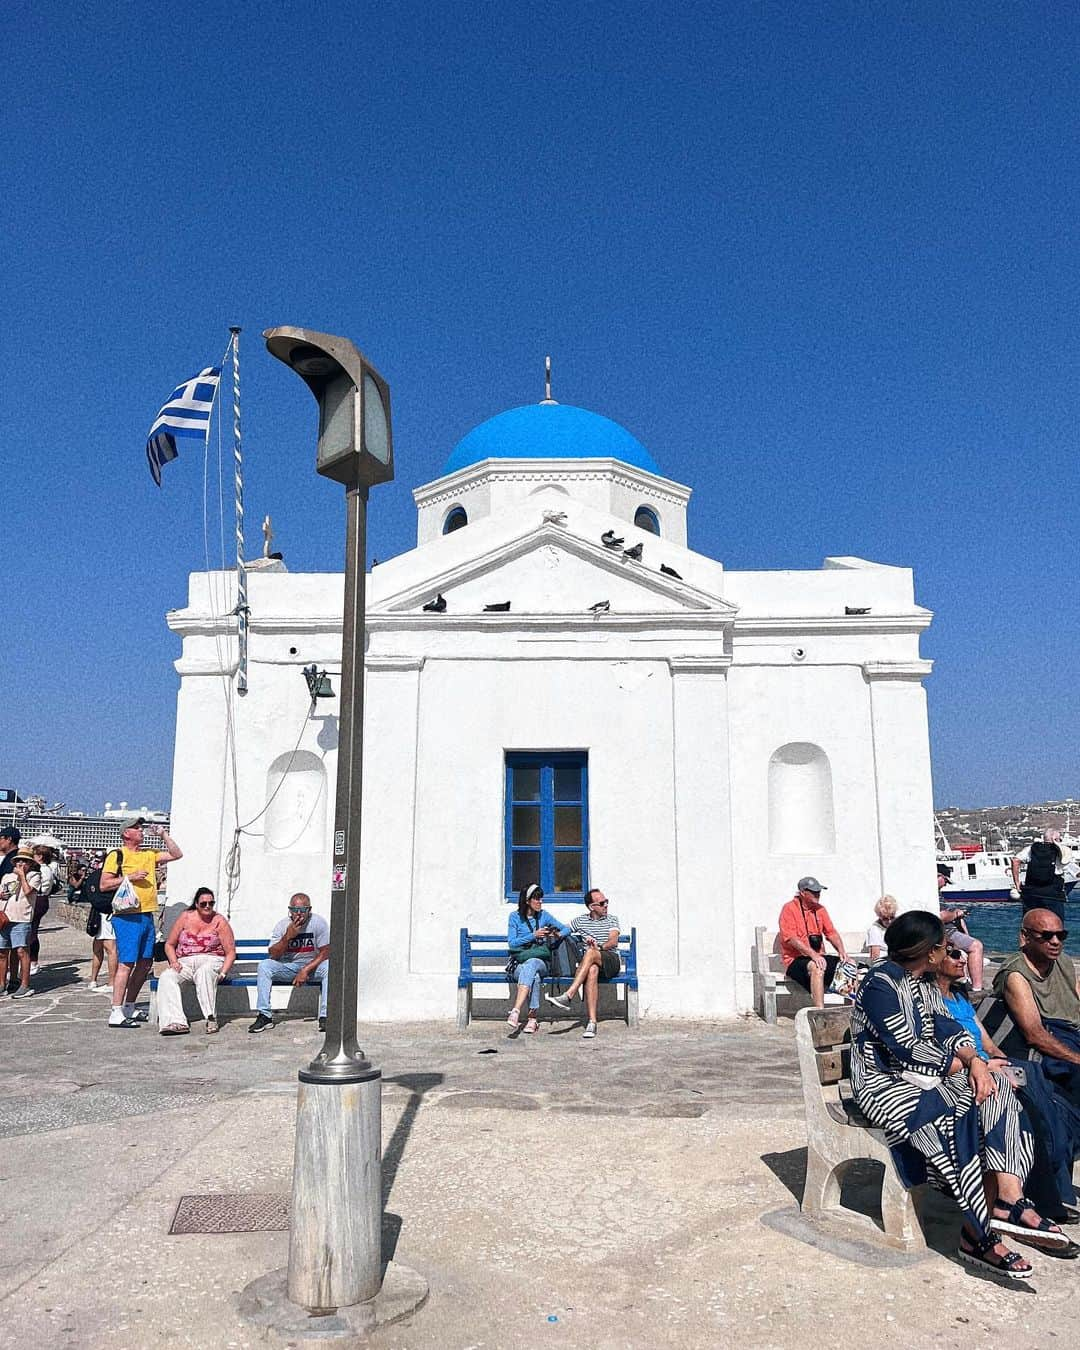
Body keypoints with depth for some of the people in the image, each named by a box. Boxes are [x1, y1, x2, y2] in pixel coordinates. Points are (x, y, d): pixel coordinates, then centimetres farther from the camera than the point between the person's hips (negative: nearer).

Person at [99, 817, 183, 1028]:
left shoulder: (149, 854, 18)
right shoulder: (116, 855, -2)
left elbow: (176, 854, 20)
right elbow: (104, 885, -8)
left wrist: (162, 835, 13)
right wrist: (130, 877, -15)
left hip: (147, 915, 8)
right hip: (127, 916, -8)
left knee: (145, 963, 11)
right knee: (126, 963, -11)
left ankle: (129, 1007, 22)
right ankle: (116, 1013, -8)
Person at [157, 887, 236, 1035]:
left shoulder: (220, 921, 2)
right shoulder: (185, 917, 9)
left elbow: (231, 952, 0)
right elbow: (169, 944, 15)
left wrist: (222, 973, -14)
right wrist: (174, 961, -4)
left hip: (211, 960, -3)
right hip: (185, 962, 3)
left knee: (204, 972, -38)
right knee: (166, 977, -27)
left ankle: (211, 1018, -34)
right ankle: (177, 1023, -38)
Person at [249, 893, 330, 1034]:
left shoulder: (318, 922, -12)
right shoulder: (282, 925, -6)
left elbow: (325, 953, -14)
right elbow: (273, 955, -10)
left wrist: (306, 970, -23)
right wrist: (287, 937, -25)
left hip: (313, 965, -2)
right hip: (287, 966, 2)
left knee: (329, 967, -33)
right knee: (264, 966, -23)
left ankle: (325, 1017, -30)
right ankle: (265, 1015, -19)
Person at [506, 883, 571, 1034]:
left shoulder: (544, 915, 11)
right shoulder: (515, 916, 4)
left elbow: (567, 929, 14)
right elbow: (511, 943, -3)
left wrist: (558, 934, -9)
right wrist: (533, 935, -12)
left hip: (541, 961, 1)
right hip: (520, 963, -1)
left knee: (531, 964, -37)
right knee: (534, 975, -36)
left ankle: (516, 1012, -46)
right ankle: (532, 1019, -34)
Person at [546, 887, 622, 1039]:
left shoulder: (612, 919, 14)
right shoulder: (580, 920, 20)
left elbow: (613, 941, -3)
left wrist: (599, 947, -23)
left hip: (611, 960, -1)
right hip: (590, 963, 1)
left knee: (590, 952, -36)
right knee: (592, 971, -38)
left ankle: (568, 996, -45)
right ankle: (592, 1022, -44)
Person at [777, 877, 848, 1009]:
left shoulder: (820, 909, 13)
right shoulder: (790, 909, -8)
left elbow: (831, 933, 13)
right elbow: (791, 938, -17)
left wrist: (841, 951, -7)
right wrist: (813, 955, -28)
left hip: (818, 957, 7)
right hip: (795, 960, -7)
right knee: (816, 967, -36)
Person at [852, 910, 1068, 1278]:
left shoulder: (924, 984, 13)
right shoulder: (879, 985, -17)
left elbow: (949, 1030, 6)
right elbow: (907, 1050, -22)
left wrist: (975, 1060, -15)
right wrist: (967, 1065, -11)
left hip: (923, 1076, 9)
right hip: (883, 1083, -9)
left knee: (996, 1093, -13)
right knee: (955, 1119, -31)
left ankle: (1008, 1200, -24)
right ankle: (979, 1235, -23)